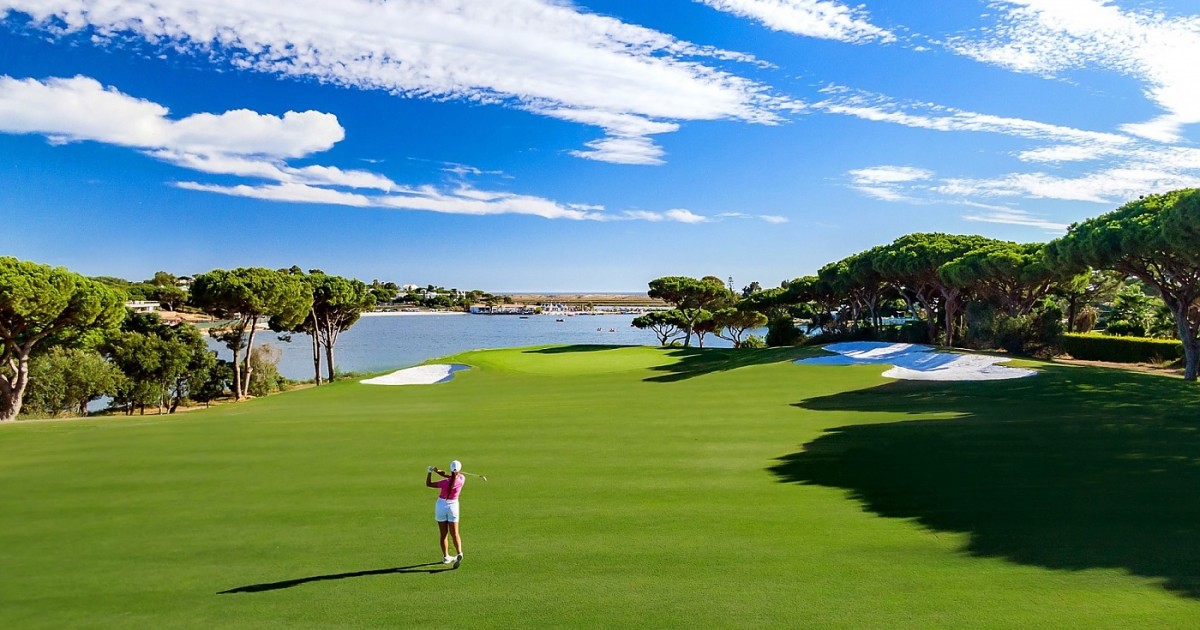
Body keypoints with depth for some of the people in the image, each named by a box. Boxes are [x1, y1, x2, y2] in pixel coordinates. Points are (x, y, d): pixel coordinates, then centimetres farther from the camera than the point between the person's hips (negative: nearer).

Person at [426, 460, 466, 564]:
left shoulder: (446, 483, -22)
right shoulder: (462, 479, -14)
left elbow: (428, 484, -11)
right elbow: (451, 477, 2)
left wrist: (429, 472, 1)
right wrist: (439, 471, -9)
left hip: (441, 506, -2)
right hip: (453, 506, 2)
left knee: (443, 534, 9)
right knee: (454, 533, 6)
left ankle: (446, 557, 14)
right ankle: (459, 553, -14)